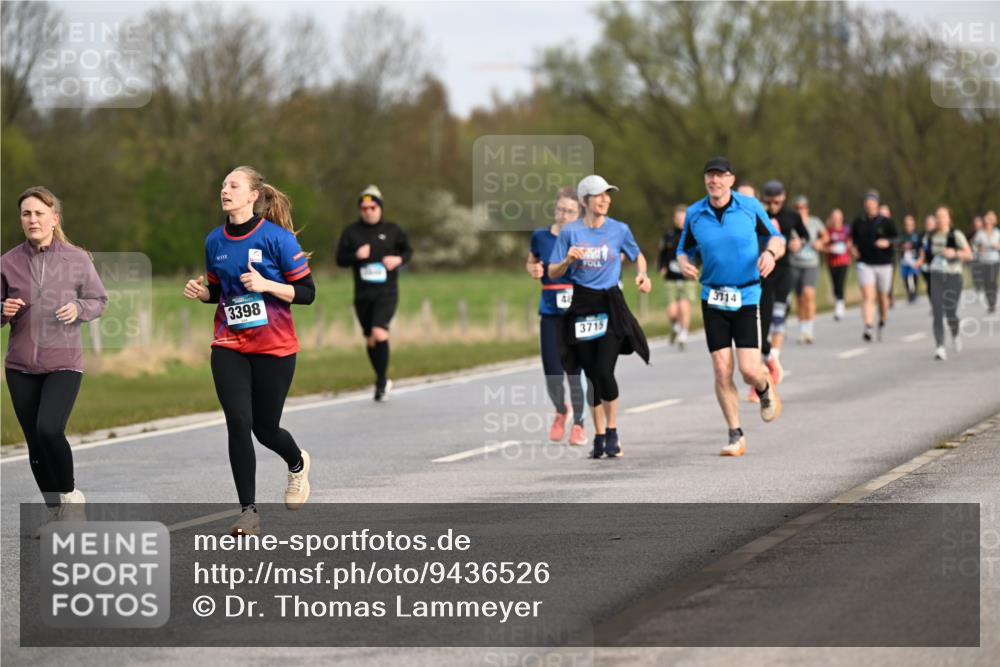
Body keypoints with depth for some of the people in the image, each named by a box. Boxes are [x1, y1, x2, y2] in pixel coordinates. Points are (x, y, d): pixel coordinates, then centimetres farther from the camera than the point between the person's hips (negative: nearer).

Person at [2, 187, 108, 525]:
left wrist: (79, 308, -13)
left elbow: (99, 300, 8)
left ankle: (70, 495, 1)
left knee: (49, 430, -22)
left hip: (64, 363, -3)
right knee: (35, 444, 6)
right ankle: (56, 512, 22)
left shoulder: (77, 259, -2)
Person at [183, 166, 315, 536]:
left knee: (265, 428, 5)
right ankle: (248, 512, -4)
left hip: (274, 348, -3)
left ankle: (297, 464, 42)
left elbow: (307, 293, -9)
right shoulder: (215, 241, 4)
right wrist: (201, 292, -3)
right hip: (229, 347, 3)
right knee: (238, 423, -10)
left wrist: (266, 285, -23)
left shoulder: (277, 238, -11)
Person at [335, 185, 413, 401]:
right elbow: (340, 259, 5)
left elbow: (408, 250, 14)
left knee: (379, 333, -22)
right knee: (370, 340, 11)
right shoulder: (351, 232, 3)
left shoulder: (393, 230, 1)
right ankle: (383, 381, 30)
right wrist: (356, 256, -14)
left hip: (386, 292, -3)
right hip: (363, 293, 3)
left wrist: (399, 259, -8)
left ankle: (381, 381, -10)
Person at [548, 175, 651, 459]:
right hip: (581, 305, 1)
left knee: (604, 371, -13)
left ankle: (612, 432, 4)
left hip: (610, 304, -1)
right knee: (592, 375, 4)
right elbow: (553, 273, 3)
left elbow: (637, 256, 20)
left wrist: (642, 274, 0)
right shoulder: (569, 232, 0)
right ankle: (599, 436, 16)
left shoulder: (619, 230, 3)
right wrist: (568, 260, -17)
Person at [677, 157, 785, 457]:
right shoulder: (694, 214, 1)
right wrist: (684, 263, -10)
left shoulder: (750, 206, -4)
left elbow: (776, 237, 6)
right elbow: (684, 249, 13)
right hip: (713, 299, 2)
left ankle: (765, 388, 28)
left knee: (749, 370, -10)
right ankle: (736, 435, 8)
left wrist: (771, 252, -16)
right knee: (722, 371, -4)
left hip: (746, 297, -2)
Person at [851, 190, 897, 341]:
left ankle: (882, 324, 37)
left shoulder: (885, 222, -1)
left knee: (883, 298, 12)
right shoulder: (858, 222, 5)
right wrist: (854, 248, 2)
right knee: (867, 296, -16)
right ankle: (868, 328, -25)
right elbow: (853, 238, 21)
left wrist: (888, 242, -17)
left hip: (883, 265, 0)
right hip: (865, 264, 0)